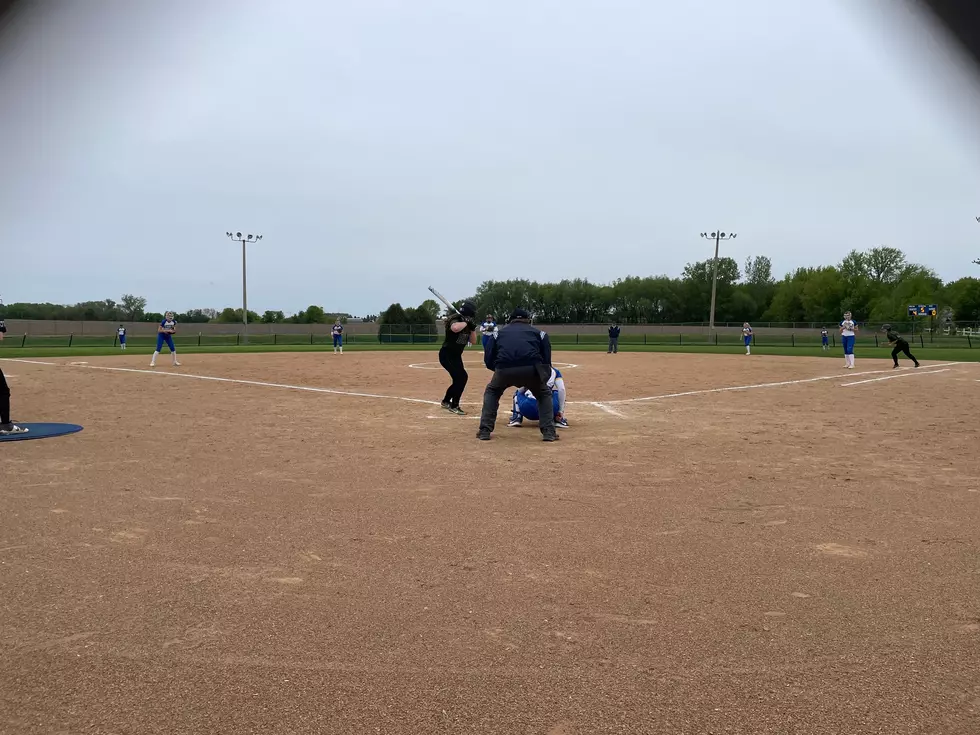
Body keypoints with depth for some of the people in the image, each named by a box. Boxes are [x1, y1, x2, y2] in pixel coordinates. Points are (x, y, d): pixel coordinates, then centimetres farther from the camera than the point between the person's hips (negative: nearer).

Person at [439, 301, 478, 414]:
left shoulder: (467, 324, 4)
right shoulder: (455, 320, -21)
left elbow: (473, 342, 5)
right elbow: (455, 328, -47)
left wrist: (473, 328, -9)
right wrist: (466, 322, -31)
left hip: (456, 356, 9)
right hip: (446, 355, -9)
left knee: (460, 378, 13)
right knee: (461, 376, -18)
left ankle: (446, 401, 33)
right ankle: (454, 406, -7)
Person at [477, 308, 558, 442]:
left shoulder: (499, 333, 30)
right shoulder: (539, 333, 27)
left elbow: (488, 361, 21)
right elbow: (546, 361, 16)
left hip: (504, 369, 1)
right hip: (531, 369, -1)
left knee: (491, 392, 32)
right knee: (544, 394, 29)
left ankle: (485, 431, 24)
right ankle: (549, 432, 17)